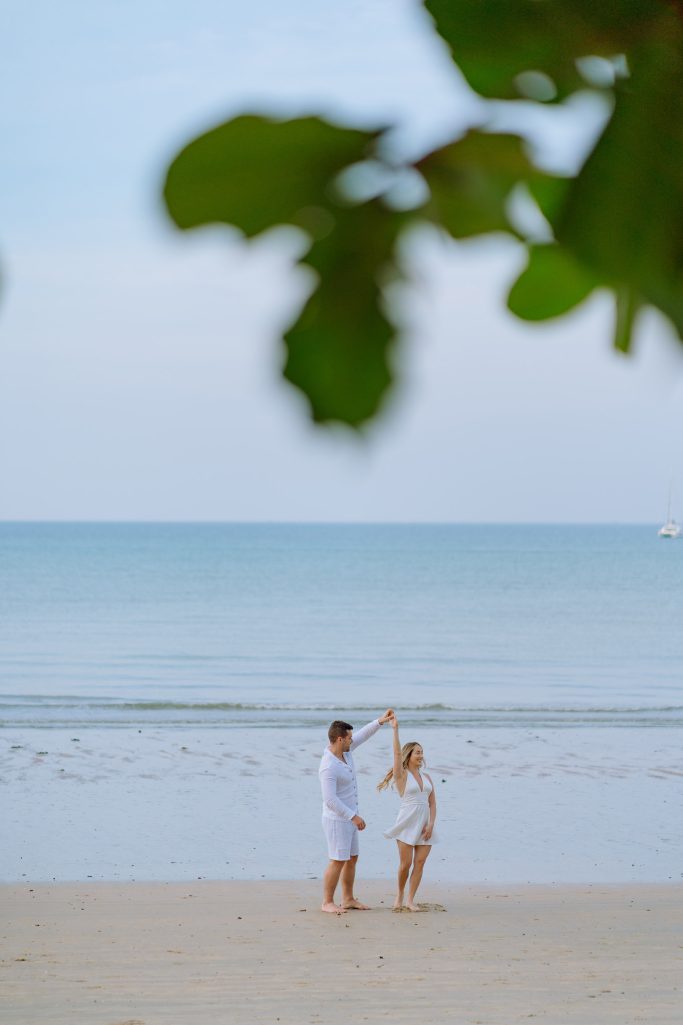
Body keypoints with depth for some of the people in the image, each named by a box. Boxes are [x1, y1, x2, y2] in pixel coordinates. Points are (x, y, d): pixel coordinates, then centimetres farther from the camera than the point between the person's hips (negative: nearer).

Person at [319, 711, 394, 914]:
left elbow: (363, 735, 14)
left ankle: (348, 899, 22)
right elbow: (330, 800, -29)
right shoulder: (328, 767, -27)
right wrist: (354, 816, -25)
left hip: (348, 818, 9)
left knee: (352, 859, 14)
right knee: (338, 861, -5)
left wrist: (380, 721, 1)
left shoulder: (342, 750, 0)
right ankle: (328, 902, 5)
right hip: (337, 820, -9)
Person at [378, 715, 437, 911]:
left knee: (419, 863, -2)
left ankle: (410, 900, 3)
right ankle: (400, 894, 19)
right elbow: (397, 753, -15)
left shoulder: (426, 777, 12)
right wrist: (395, 729, -22)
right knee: (405, 863, -3)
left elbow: (432, 803, 9)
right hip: (407, 823, -4)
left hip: (424, 824, 4)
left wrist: (431, 824, -4)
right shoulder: (401, 775, -1)